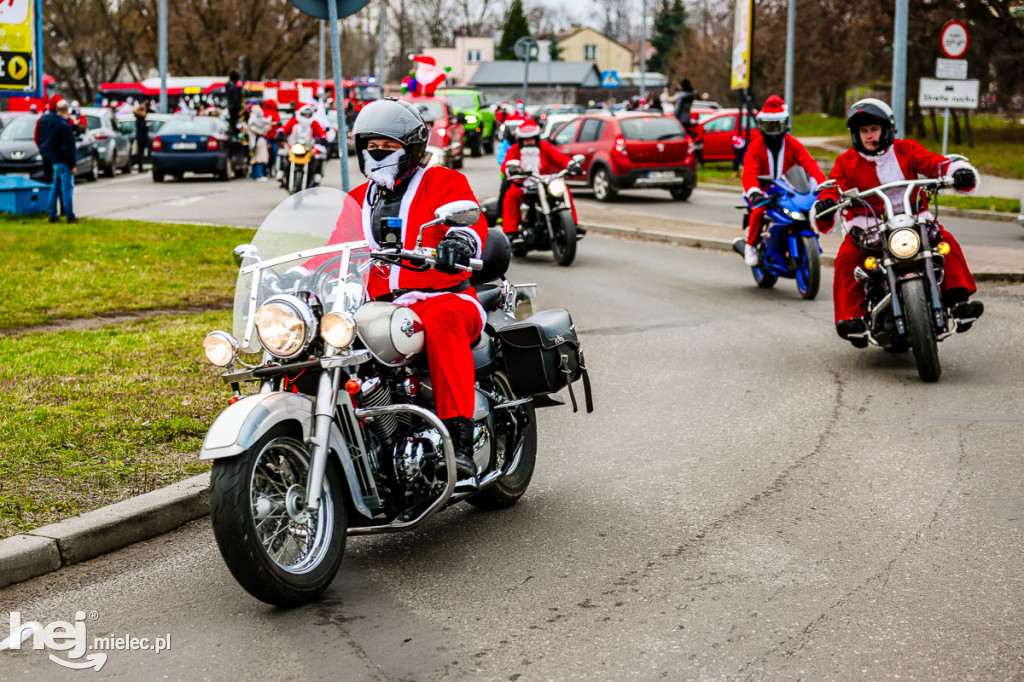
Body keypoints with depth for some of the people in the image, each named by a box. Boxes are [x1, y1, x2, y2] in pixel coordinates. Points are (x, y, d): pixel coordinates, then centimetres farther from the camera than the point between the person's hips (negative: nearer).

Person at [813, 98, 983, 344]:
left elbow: (932, 162, -3)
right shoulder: (846, 162, 8)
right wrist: (825, 203, -26)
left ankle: (957, 300, -18)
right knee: (846, 258, -28)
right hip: (865, 227, -1)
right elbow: (835, 187, -2)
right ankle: (850, 317, -29)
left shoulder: (906, 150, 9)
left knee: (947, 242, -20)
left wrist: (959, 171, -23)